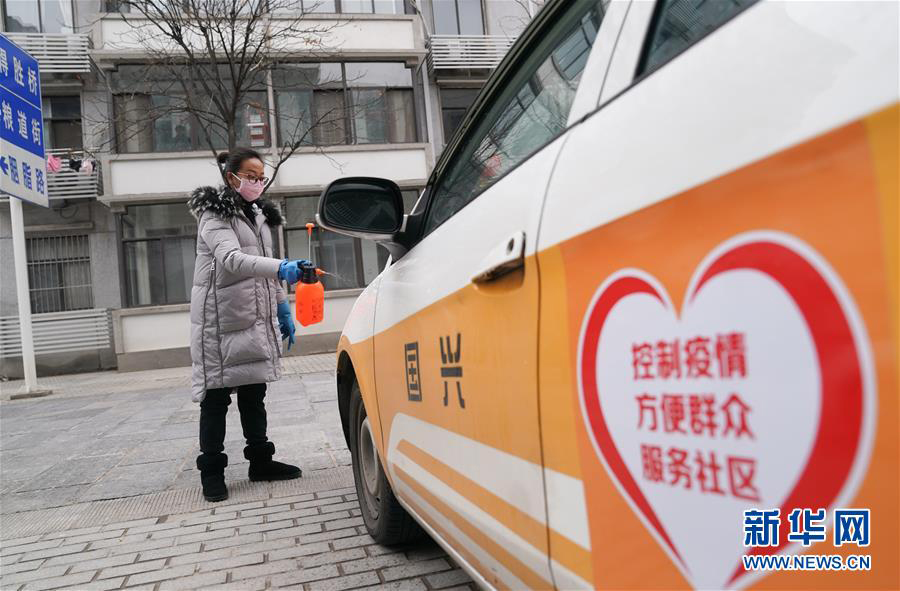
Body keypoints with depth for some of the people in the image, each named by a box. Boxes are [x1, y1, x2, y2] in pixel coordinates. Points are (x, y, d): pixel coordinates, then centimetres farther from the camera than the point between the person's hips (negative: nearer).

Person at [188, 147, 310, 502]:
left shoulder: (259, 216, 16)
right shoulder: (215, 214, -10)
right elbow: (231, 259, -29)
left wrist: (283, 310, 15)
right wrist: (281, 268, -42)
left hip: (257, 319, 8)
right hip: (221, 320, -7)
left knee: (254, 392, 13)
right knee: (216, 396, -1)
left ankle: (261, 461, 23)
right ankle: (211, 473, 8)